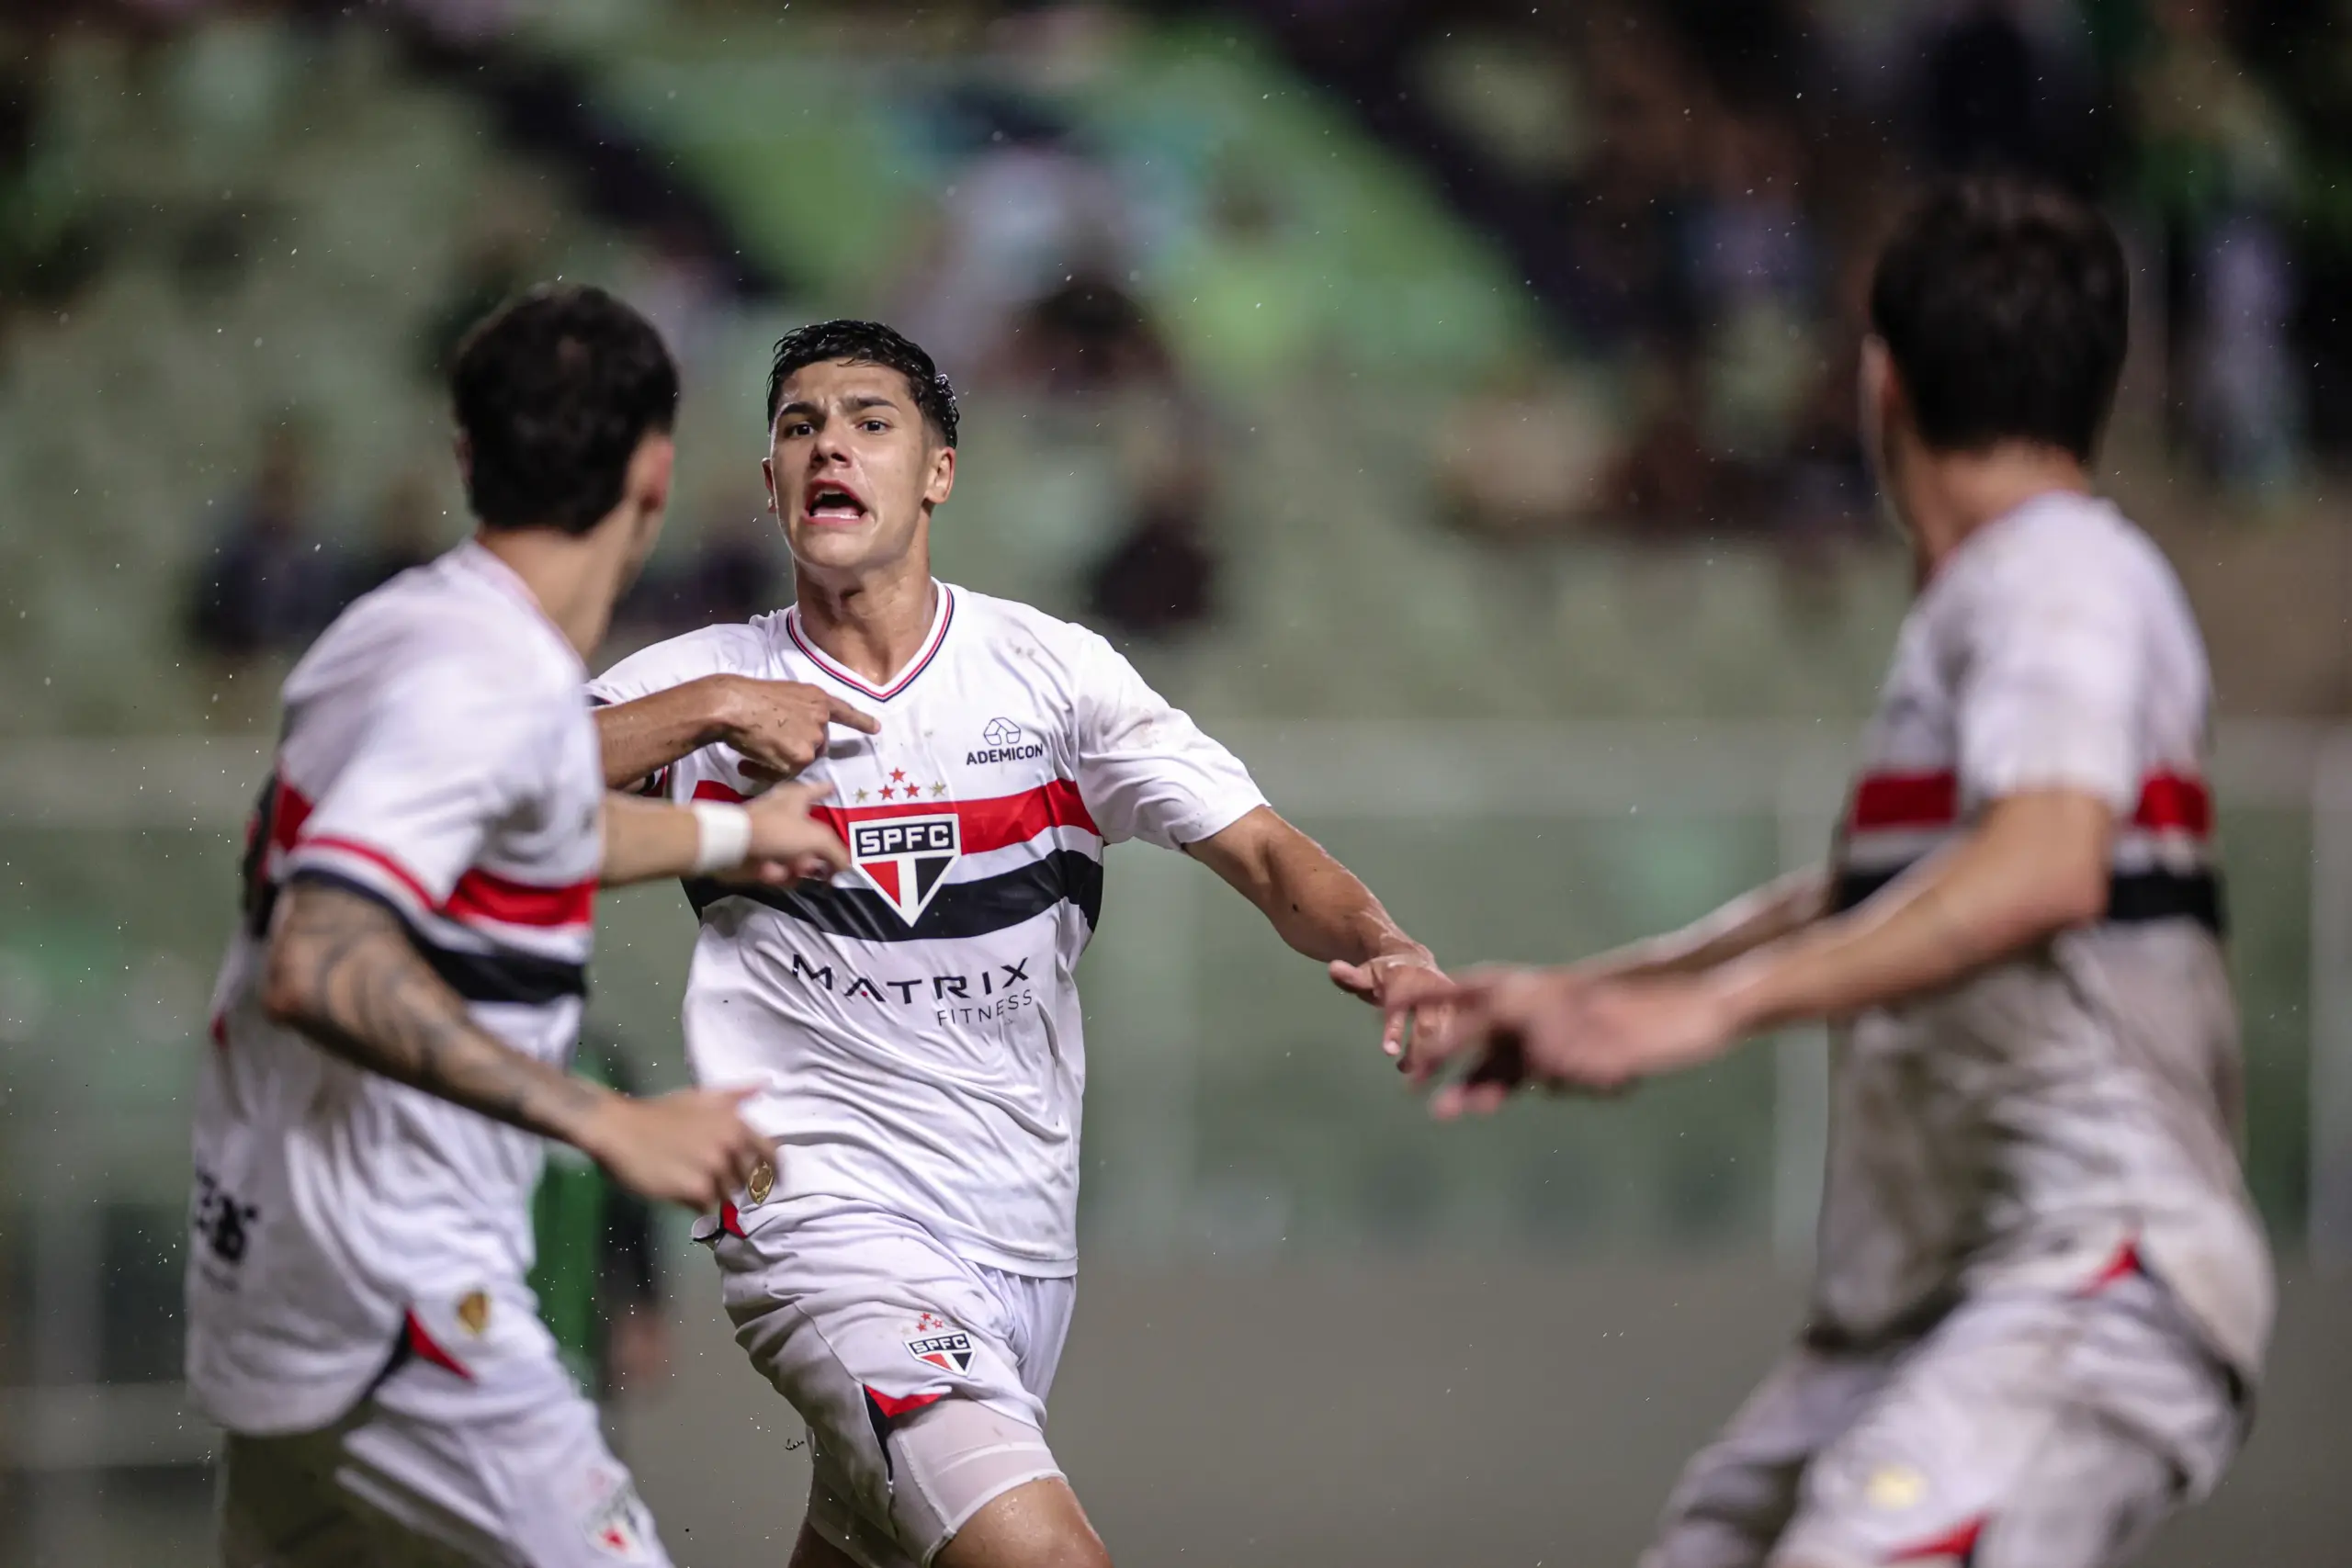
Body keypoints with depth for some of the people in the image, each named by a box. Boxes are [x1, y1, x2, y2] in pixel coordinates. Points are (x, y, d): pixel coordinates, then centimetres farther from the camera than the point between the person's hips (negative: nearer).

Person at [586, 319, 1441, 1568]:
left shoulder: (1051, 669, 3)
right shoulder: (699, 685, 1)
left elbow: (1264, 855, -4)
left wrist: (1385, 951, -24)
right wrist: (704, 710, -17)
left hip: (1025, 1238, 4)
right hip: (831, 1224, -4)